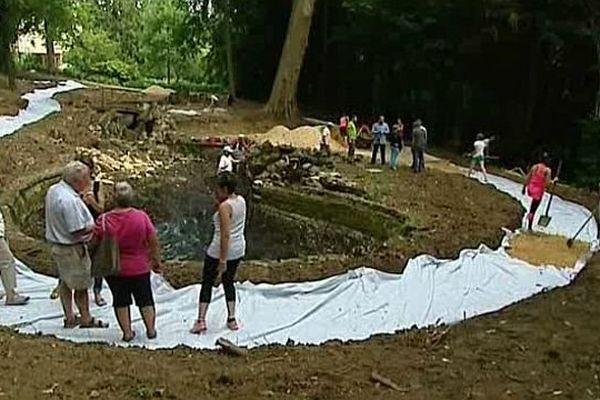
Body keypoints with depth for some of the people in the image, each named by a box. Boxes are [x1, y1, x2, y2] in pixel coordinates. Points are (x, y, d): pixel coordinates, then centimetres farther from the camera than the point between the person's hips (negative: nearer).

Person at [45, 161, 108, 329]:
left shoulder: (53, 190, 0)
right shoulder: (69, 200, -30)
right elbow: (78, 232, -28)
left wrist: (82, 193, 3)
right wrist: (95, 226, -11)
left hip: (56, 244, 10)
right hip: (71, 248, -10)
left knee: (65, 282, 20)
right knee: (81, 285, 6)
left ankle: (69, 317, 32)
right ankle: (86, 319, 20)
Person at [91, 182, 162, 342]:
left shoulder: (104, 220, -17)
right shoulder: (142, 217, -17)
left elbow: (92, 242, -8)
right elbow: (154, 242, -11)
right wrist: (156, 261, 4)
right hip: (139, 268, 0)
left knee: (121, 300, 16)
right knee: (145, 299, 18)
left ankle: (127, 332, 22)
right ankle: (151, 330, 28)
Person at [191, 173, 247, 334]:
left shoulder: (224, 207, -22)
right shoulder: (241, 200, 2)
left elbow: (225, 234, -25)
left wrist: (222, 260, -22)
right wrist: (220, 202, 3)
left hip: (221, 250, -7)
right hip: (238, 250, 8)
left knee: (207, 283, 7)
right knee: (228, 282, 21)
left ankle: (201, 320, 6)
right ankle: (232, 319, 19)